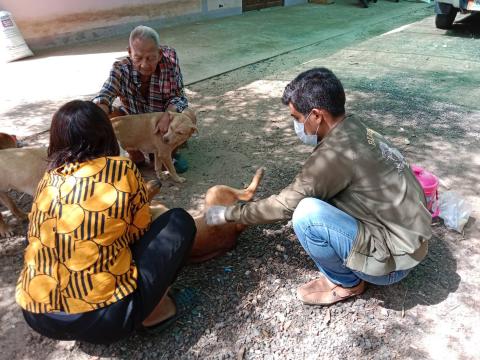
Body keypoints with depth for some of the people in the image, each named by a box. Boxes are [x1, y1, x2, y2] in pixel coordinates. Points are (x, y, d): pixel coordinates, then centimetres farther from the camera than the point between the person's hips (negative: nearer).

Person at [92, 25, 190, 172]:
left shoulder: (170, 61, -23)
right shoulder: (121, 69, -23)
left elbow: (178, 97, -20)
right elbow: (104, 97, -33)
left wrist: (168, 116, -41)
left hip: (163, 122, 0)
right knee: (110, 116, -23)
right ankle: (136, 156, 3)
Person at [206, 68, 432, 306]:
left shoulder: (336, 152, -26)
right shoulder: (358, 133, 1)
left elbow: (285, 205, -17)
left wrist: (229, 214, -4)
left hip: (393, 258, -8)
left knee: (307, 214, -26)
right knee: (317, 192, 10)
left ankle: (346, 283, 1)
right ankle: (344, 272, 14)